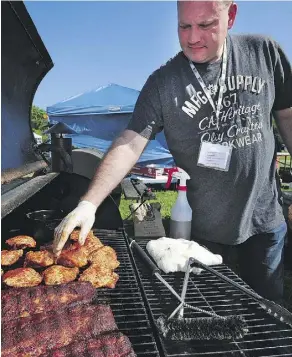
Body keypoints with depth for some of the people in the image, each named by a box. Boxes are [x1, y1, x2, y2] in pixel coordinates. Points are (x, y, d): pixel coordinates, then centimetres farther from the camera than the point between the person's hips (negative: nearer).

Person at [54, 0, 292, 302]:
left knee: (267, 304, 22)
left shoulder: (264, 52, -5)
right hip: (203, 225, -1)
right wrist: (89, 203, -28)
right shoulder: (163, 83, -12)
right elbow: (130, 144, -17)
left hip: (265, 219, 2)